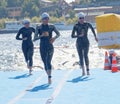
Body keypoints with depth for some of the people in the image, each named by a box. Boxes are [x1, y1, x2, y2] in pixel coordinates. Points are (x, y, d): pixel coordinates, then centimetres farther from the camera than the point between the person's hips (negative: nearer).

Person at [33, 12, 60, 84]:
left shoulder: (51, 26, 1)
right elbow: (35, 39, -7)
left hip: (50, 47, -1)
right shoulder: (39, 27, -2)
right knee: (45, 63, 8)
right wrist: (42, 35, -23)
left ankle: (49, 78, -24)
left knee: (48, 62, -18)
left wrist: (54, 38, -7)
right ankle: (49, 76, 25)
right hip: (42, 48, 1)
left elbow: (58, 34, 14)